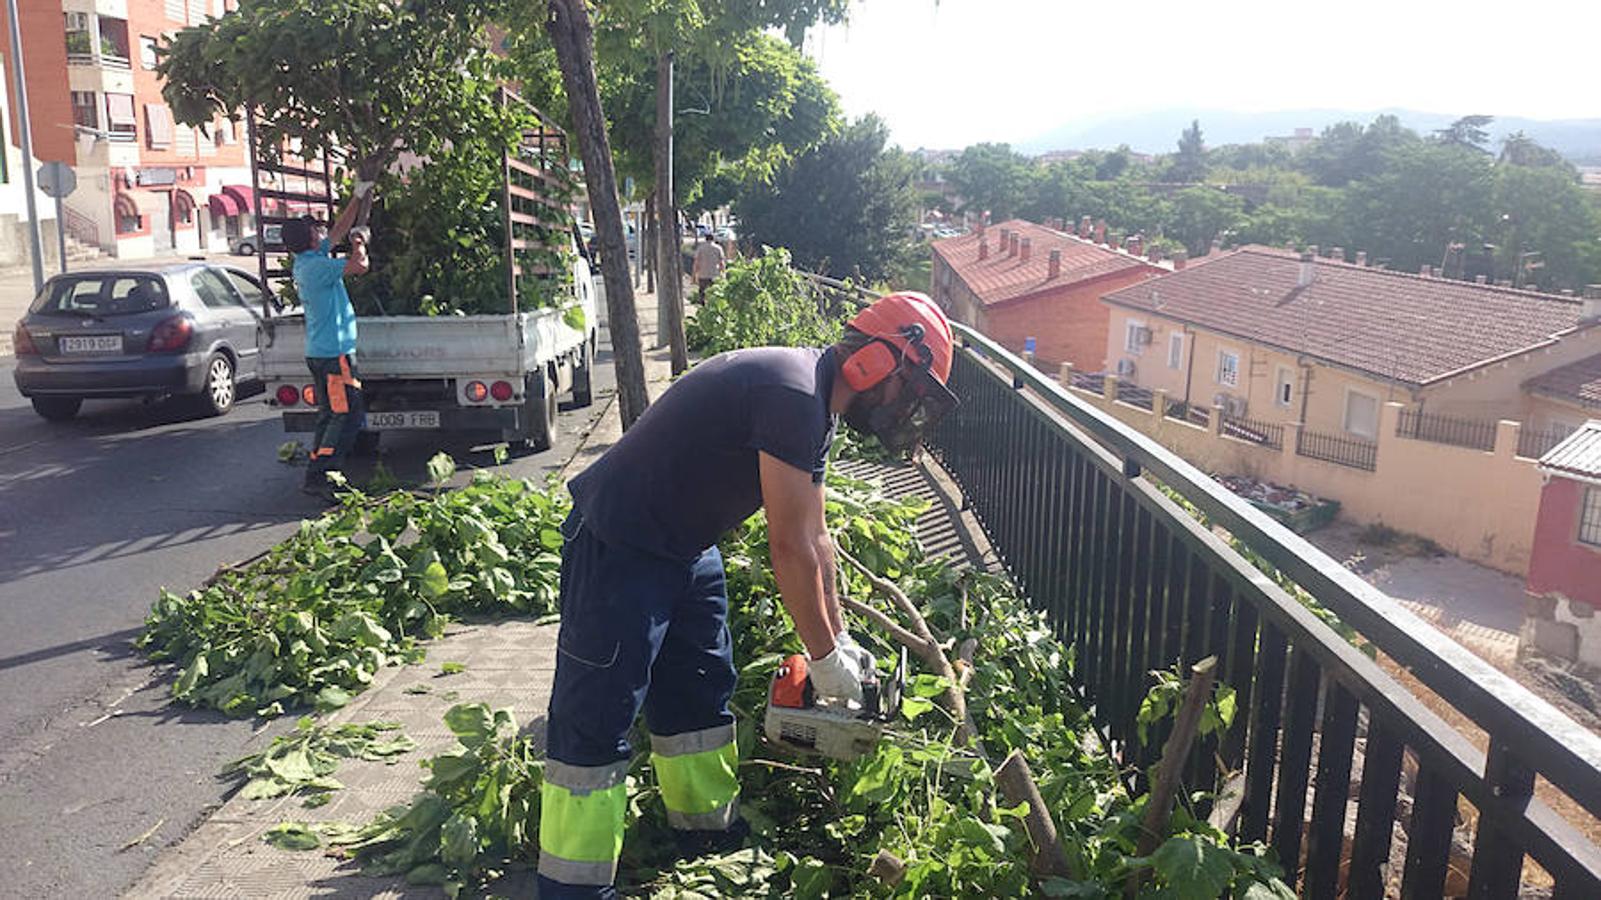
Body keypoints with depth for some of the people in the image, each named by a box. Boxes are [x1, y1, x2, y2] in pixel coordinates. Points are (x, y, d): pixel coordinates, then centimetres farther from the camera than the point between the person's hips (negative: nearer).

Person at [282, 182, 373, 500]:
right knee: (349, 414, -8)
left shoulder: (305, 262, 13)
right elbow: (359, 266, -21)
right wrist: (360, 244, 0)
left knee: (329, 414, 14)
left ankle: (315, 476, 16)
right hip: (335, 351, -10)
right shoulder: (316, 266, -16)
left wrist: (359, 198, 26)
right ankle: (319, 475, -11)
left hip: (318, 352, 10)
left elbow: (339, 230, 23)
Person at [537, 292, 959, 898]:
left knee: (699, 696, 17)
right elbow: (789, 547, -23)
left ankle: (711, 840, 32)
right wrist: (824, 656, -12)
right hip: (619, 546, -10)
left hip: (686, 548, 10)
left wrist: (839, 637, 14)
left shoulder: (814, 408, 7)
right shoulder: (792, 392, -25)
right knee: (596, 719, -5)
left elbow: (813, 539, 13)